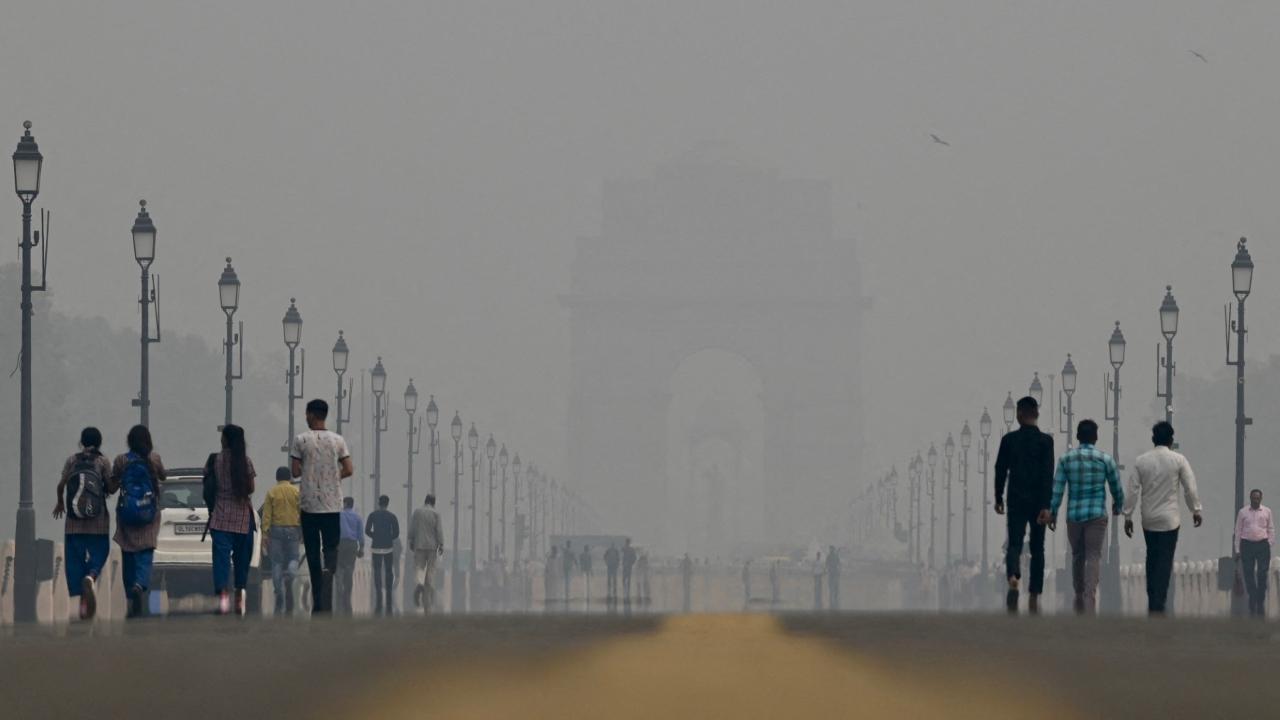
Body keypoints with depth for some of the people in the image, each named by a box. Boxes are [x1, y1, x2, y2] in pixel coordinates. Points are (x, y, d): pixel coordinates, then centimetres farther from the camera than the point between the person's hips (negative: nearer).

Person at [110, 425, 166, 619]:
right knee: (145, 554, -3)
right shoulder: (154, 459, -3)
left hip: (126, 514, 1)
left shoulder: (121, 461, -5)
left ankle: (133, 605, 13)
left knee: (128, 557, 10)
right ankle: (140, 585, -34)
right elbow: (163, 477, 14)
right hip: (149, 514, 0)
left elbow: (112, 487, -2)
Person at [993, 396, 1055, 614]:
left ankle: (1013, 577, -33)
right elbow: (1048, 474, -10)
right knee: (1037, 548, 9)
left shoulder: (1009, 440, 0)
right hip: (1038, 500, 0)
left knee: (1014, 543, -1)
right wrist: (1046, 505, -11)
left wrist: (999, 498, 13)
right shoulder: (1045, 441, -4)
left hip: (1016, 501, 0)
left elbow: (1000, 471, 3)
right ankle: (1034, 598, 10)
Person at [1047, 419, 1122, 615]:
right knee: (1093, 556, -4)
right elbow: (1116, 487, 6)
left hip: (1073, 515, 2)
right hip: (1097, 515, -2)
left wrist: (1053, 512, 5)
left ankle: (1079, 597, 27)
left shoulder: (1066, 458, 0)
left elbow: (1057, 488, -2)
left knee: (1077, 556, 17)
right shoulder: (1105, 459, -3)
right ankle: (1090, 597, -18)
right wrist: (1118, 505, 25)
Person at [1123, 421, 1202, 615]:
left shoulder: (1141, 461, -1)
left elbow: (1132, 490, -1)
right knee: (1165, 562, -1)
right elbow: (1190, 488, -4)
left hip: (1148, 519, 3)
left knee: (1152, 559, 16)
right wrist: (1196, 510, 10)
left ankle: (1152, 602, 18)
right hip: (1169, 519, -3)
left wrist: (1128, 515, 5)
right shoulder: (1178, 460, -7)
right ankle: (1158, 605, -7)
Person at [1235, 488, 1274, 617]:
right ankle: (1252, 606, 5)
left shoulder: (1267, 512, 8)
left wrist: (1270, 546, 2)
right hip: (1247, 544, 0)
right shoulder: (1243, 512, 8)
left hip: (1262, 544, 0)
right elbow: (1238, 531, 8)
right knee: (1249, 576, 0)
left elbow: (1271, 529, 10)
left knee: (1262, 575, -4)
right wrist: (1237, 550, 4)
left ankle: (1260, 605, 2)